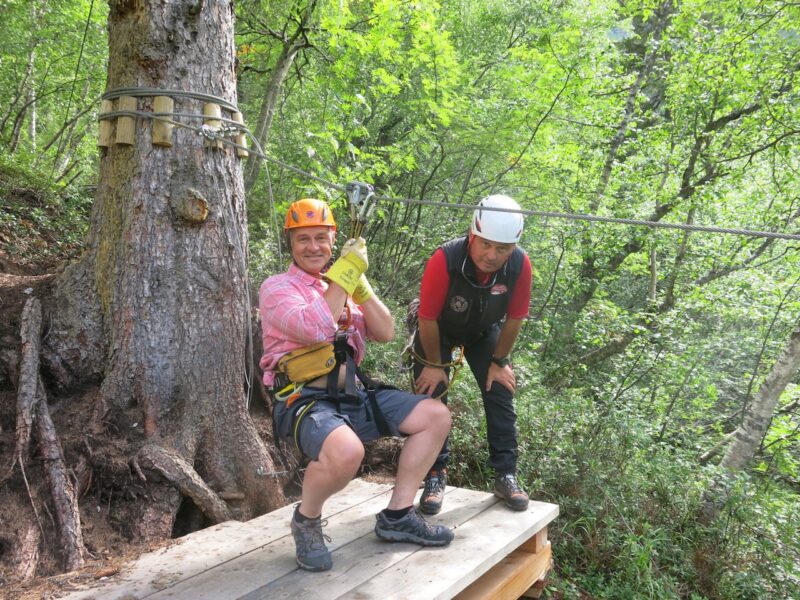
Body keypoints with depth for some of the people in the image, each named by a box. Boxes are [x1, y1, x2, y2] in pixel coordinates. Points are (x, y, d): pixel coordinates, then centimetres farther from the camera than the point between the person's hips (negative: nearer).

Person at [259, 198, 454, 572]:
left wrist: (359, 283, -4)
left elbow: (385, 333, 7)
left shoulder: (341, 289, 18)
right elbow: (316, 329, -22)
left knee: (436, 415, 1)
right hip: (303, 399, -7)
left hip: (352, 394, 8)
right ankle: (306, 520, -5)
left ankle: (397, 515, 9)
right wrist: (345, 273, -16)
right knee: (346, 451, -38)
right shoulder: (278, 288, -3)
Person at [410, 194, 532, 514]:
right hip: (438, 331, -2)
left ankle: (506, 475, 8)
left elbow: (514, 319, -14)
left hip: (485, 332, 2)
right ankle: (436, 475, 4)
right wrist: (434, 365, -15)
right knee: (431, 396, -8)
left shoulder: (520, 265, -31)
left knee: (500, 395, -3)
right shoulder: (445, 259, -39)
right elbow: (428, 319, -26)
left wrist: (499, 362, -6)